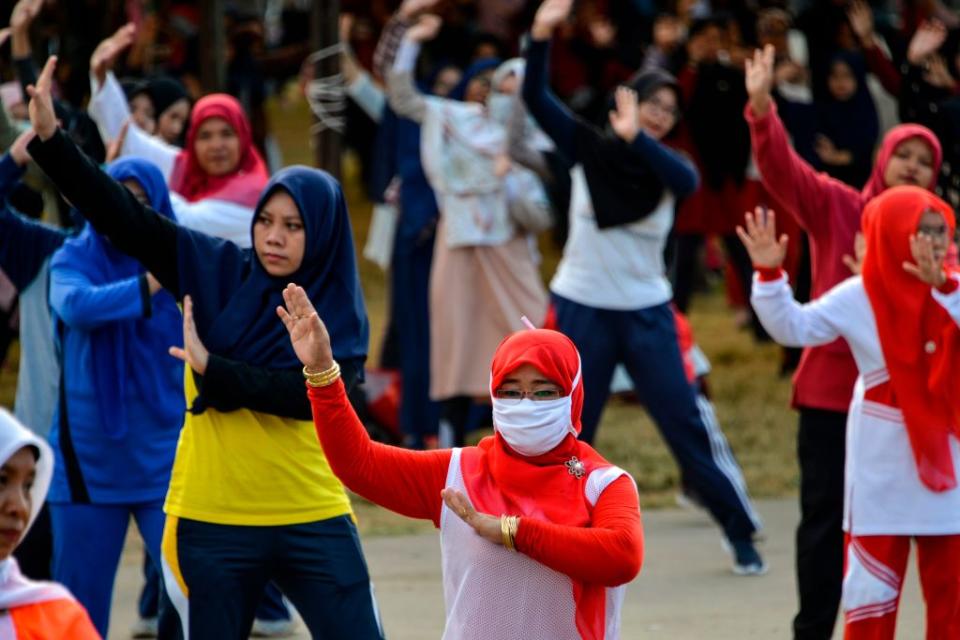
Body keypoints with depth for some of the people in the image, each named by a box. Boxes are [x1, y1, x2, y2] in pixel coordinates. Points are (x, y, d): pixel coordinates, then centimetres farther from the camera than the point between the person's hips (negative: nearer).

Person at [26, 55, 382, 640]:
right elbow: (126, 220, -6)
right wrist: (50, 140, -15)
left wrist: (212, 367, -19)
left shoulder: (339, 313, -1)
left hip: (312, 520, -1)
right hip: (212, 521, 1)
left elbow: (308, 394, -16)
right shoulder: (218, 272, 1)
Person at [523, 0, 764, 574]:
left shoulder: (667, 166, -1)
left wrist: (636, 138, -40)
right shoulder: (587, 149, -2)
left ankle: (743, 534, 8)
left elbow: (687, 179, -26)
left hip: (647, 314, 1)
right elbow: (536, 98, -13)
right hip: (582, 308, -1)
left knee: (687, 424, 0)